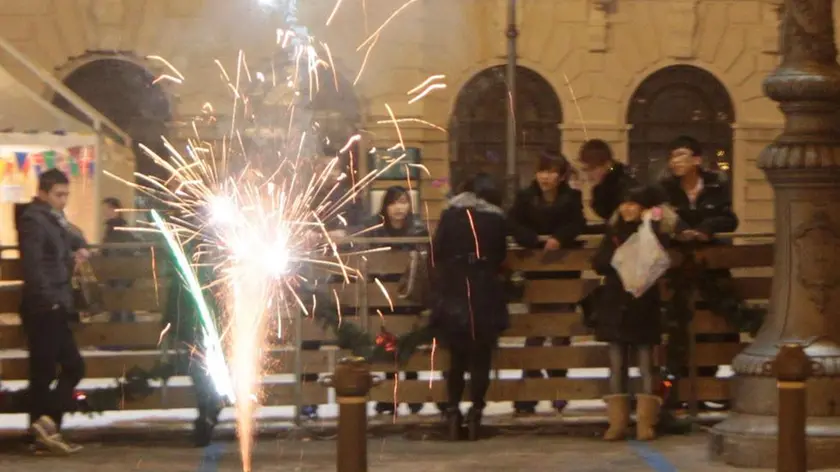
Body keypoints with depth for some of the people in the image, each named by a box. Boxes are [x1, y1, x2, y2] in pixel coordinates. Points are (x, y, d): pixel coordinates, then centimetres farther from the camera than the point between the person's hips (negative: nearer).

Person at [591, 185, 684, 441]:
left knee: (646, 364, -1)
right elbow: (598, 263, 0)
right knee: (617, 365, 4)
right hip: (615, 305, 3)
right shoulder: (614, 231, 9)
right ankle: (617, 421, 6)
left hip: (643, 305, -3)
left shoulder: (655, 233, -1)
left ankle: (645, 422, 0)